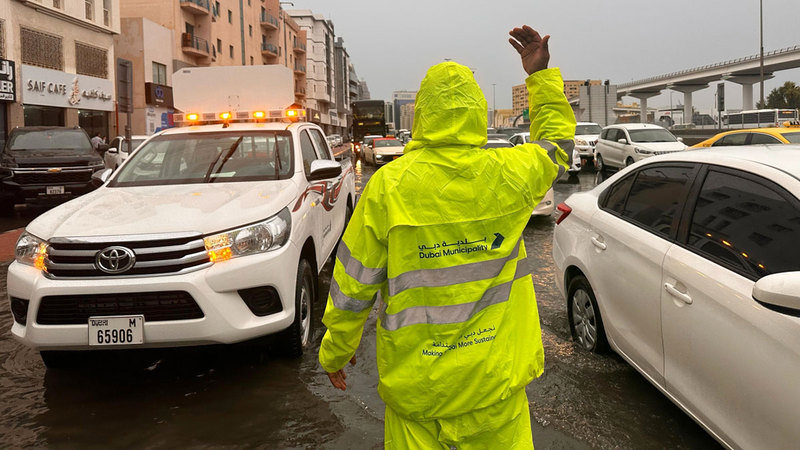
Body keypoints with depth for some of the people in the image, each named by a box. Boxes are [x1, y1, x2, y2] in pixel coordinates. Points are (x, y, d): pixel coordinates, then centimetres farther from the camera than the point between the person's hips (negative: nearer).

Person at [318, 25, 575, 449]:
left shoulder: (387, 186, -13)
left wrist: (335, 351, 9)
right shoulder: (509, 174, -7)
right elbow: (557, 141, 18)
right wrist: (541, 74, 23)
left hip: (415, 382, -1)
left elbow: (353, 283, -5)